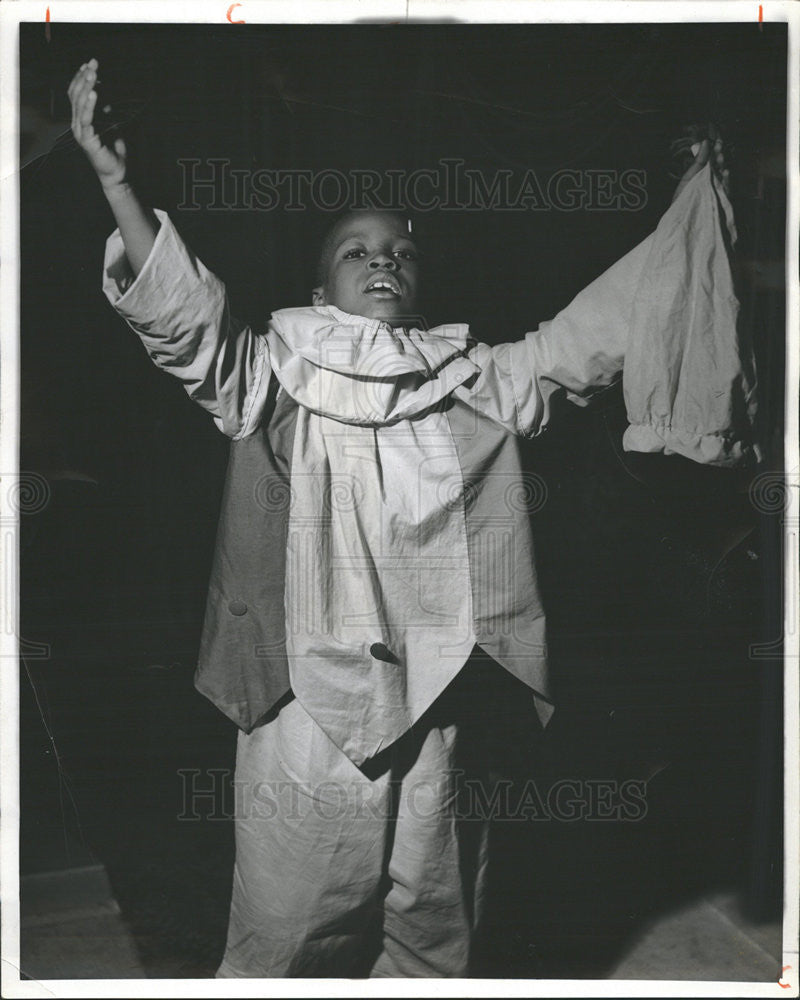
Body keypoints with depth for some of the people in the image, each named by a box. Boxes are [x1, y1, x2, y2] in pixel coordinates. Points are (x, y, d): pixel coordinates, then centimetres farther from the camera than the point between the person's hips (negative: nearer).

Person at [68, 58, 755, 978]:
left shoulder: (480, 385, 11)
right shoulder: (278, 379, 2)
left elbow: (595, 331, 11)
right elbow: (183, 315, -11)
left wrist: (688, 209, 9)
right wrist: (114, 179, -23)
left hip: (445, 722, 3)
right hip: (311, 720, -3)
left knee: (433, 949, 17)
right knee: (283, 944, 6)